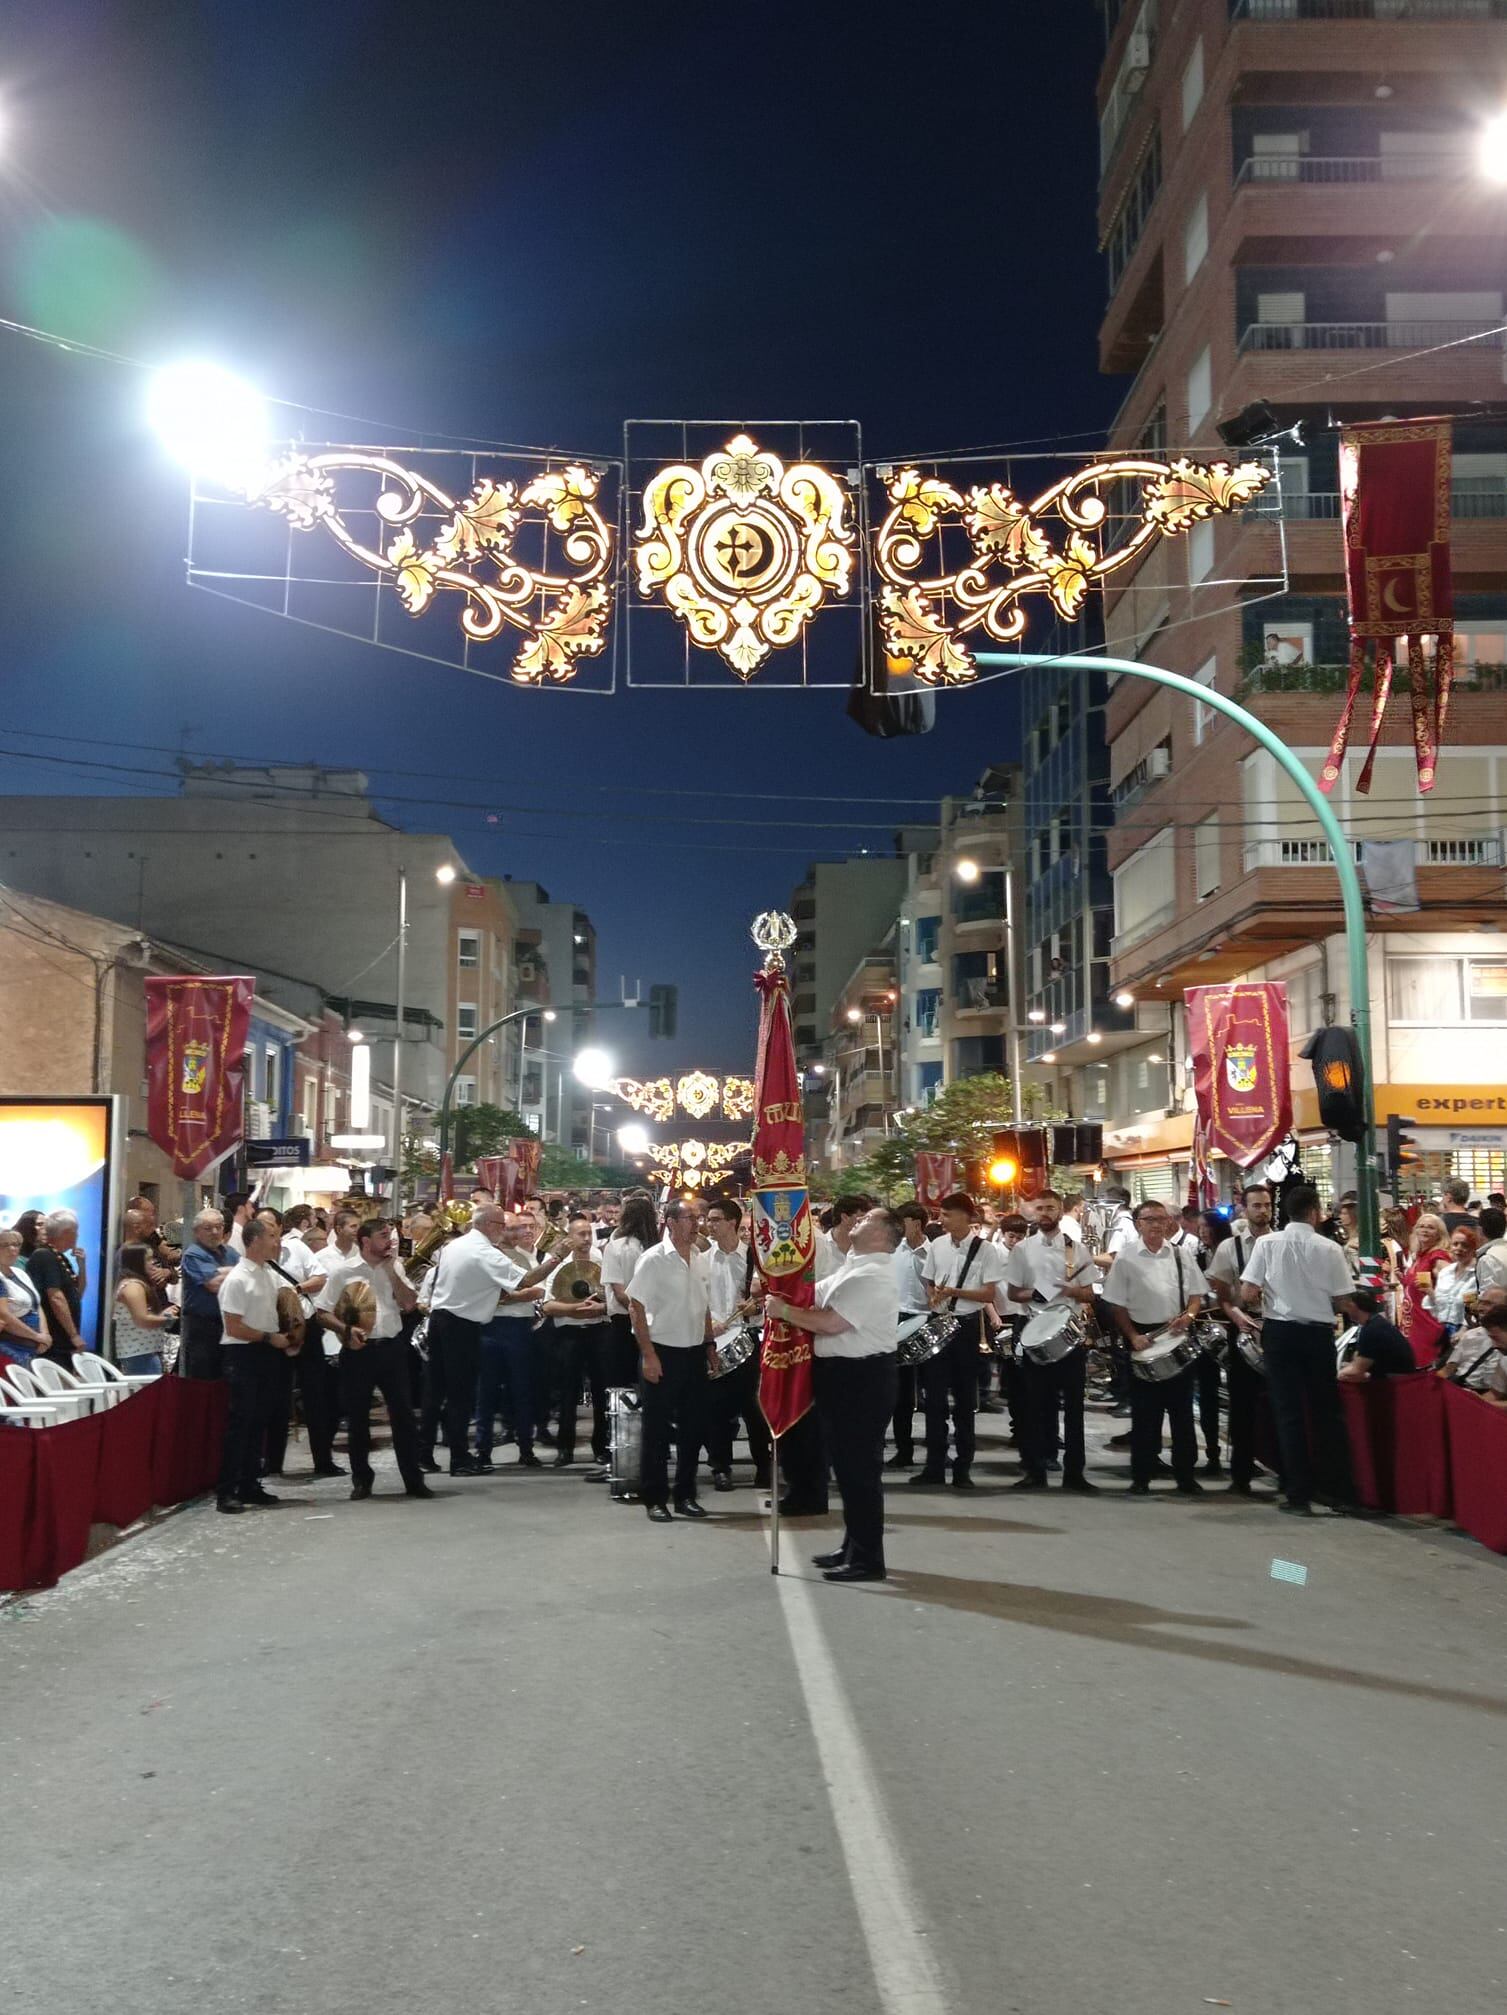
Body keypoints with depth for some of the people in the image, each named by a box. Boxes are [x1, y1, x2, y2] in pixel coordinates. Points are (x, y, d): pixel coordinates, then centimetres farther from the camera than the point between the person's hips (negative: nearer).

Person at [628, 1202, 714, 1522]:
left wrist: (710, 1346, 12)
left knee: (692, 1426, 10)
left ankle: (685, 1495, 21)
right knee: (657, 1429, 2)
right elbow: (637, 1307, -11)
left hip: (694, 1353, 6)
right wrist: (648, 1355, -15)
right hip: (663, 1352, -6)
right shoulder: (653, 1259, -11)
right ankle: (654, 1499, 11)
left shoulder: (698, 1260, 8)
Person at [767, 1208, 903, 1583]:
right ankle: (854, 1547, 29)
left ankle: (867, 1558, 6)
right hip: (844, 1374, 11)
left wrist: (783, 1310, -15)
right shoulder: (855, 1268, 14)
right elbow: (814, 1298, 15)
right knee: (847, 1463, 18)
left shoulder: (872, 1276, -20)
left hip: (861, 1378, -11)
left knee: (860, 1466, -3)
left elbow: (830, 1322, -25)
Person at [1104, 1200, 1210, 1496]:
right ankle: (1141, 1477, 12)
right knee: (1144, 1411, 3)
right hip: (1142, 1336, -2)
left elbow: (1196, 1294, 11)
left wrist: (1188, 1314, -9)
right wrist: (1133, 1336, -11)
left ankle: (1185, 1475, 16)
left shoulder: (1181, 1255, 6)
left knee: (1182, 1409, 7)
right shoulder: (1125, 1258, -2)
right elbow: (1117, 1304, -1)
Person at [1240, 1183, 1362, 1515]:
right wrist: (1363, 1318, 16)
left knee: (1289, 1413, 6)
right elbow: (1343, 1303, -4)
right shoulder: (1328, 1248, -7)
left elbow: (1248, 1294, -8)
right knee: (1326, 1411, 13)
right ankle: (1336, 1488, 18)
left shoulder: (1268, 1244, -5)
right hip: (1318, 1333, 0)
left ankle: (1299, 1494, 7)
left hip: (1279, 1330, 1)